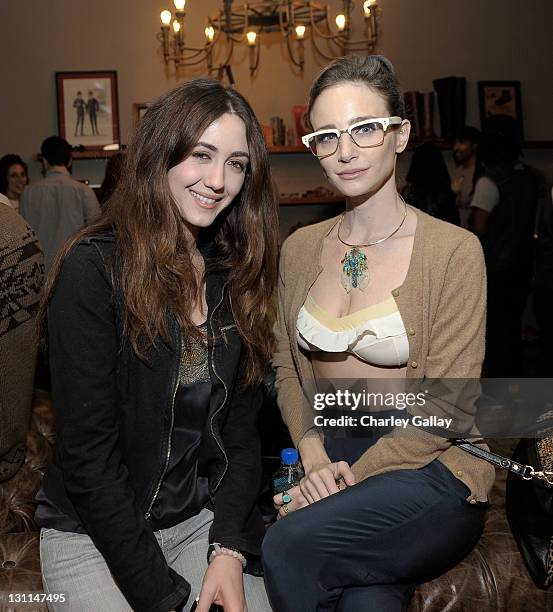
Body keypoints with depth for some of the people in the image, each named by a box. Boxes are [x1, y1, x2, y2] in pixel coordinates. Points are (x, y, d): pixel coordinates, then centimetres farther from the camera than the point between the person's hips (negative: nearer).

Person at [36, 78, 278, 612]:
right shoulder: (94, 267, -17)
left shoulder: (236, 273, 1)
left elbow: (241, 423, 2)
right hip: (94, 534, -4)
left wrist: (230, 548, -9)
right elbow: (86, 450, -17)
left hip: (204, 522, 4)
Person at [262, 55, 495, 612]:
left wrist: (352, 477, -15)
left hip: (428, 468, -2)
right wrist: (314, 457, -7)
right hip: (328, 458, 3)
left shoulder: (454, 250, -8)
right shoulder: (299, 249, 7)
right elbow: (287, 370, 10)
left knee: (289, 544, -26)